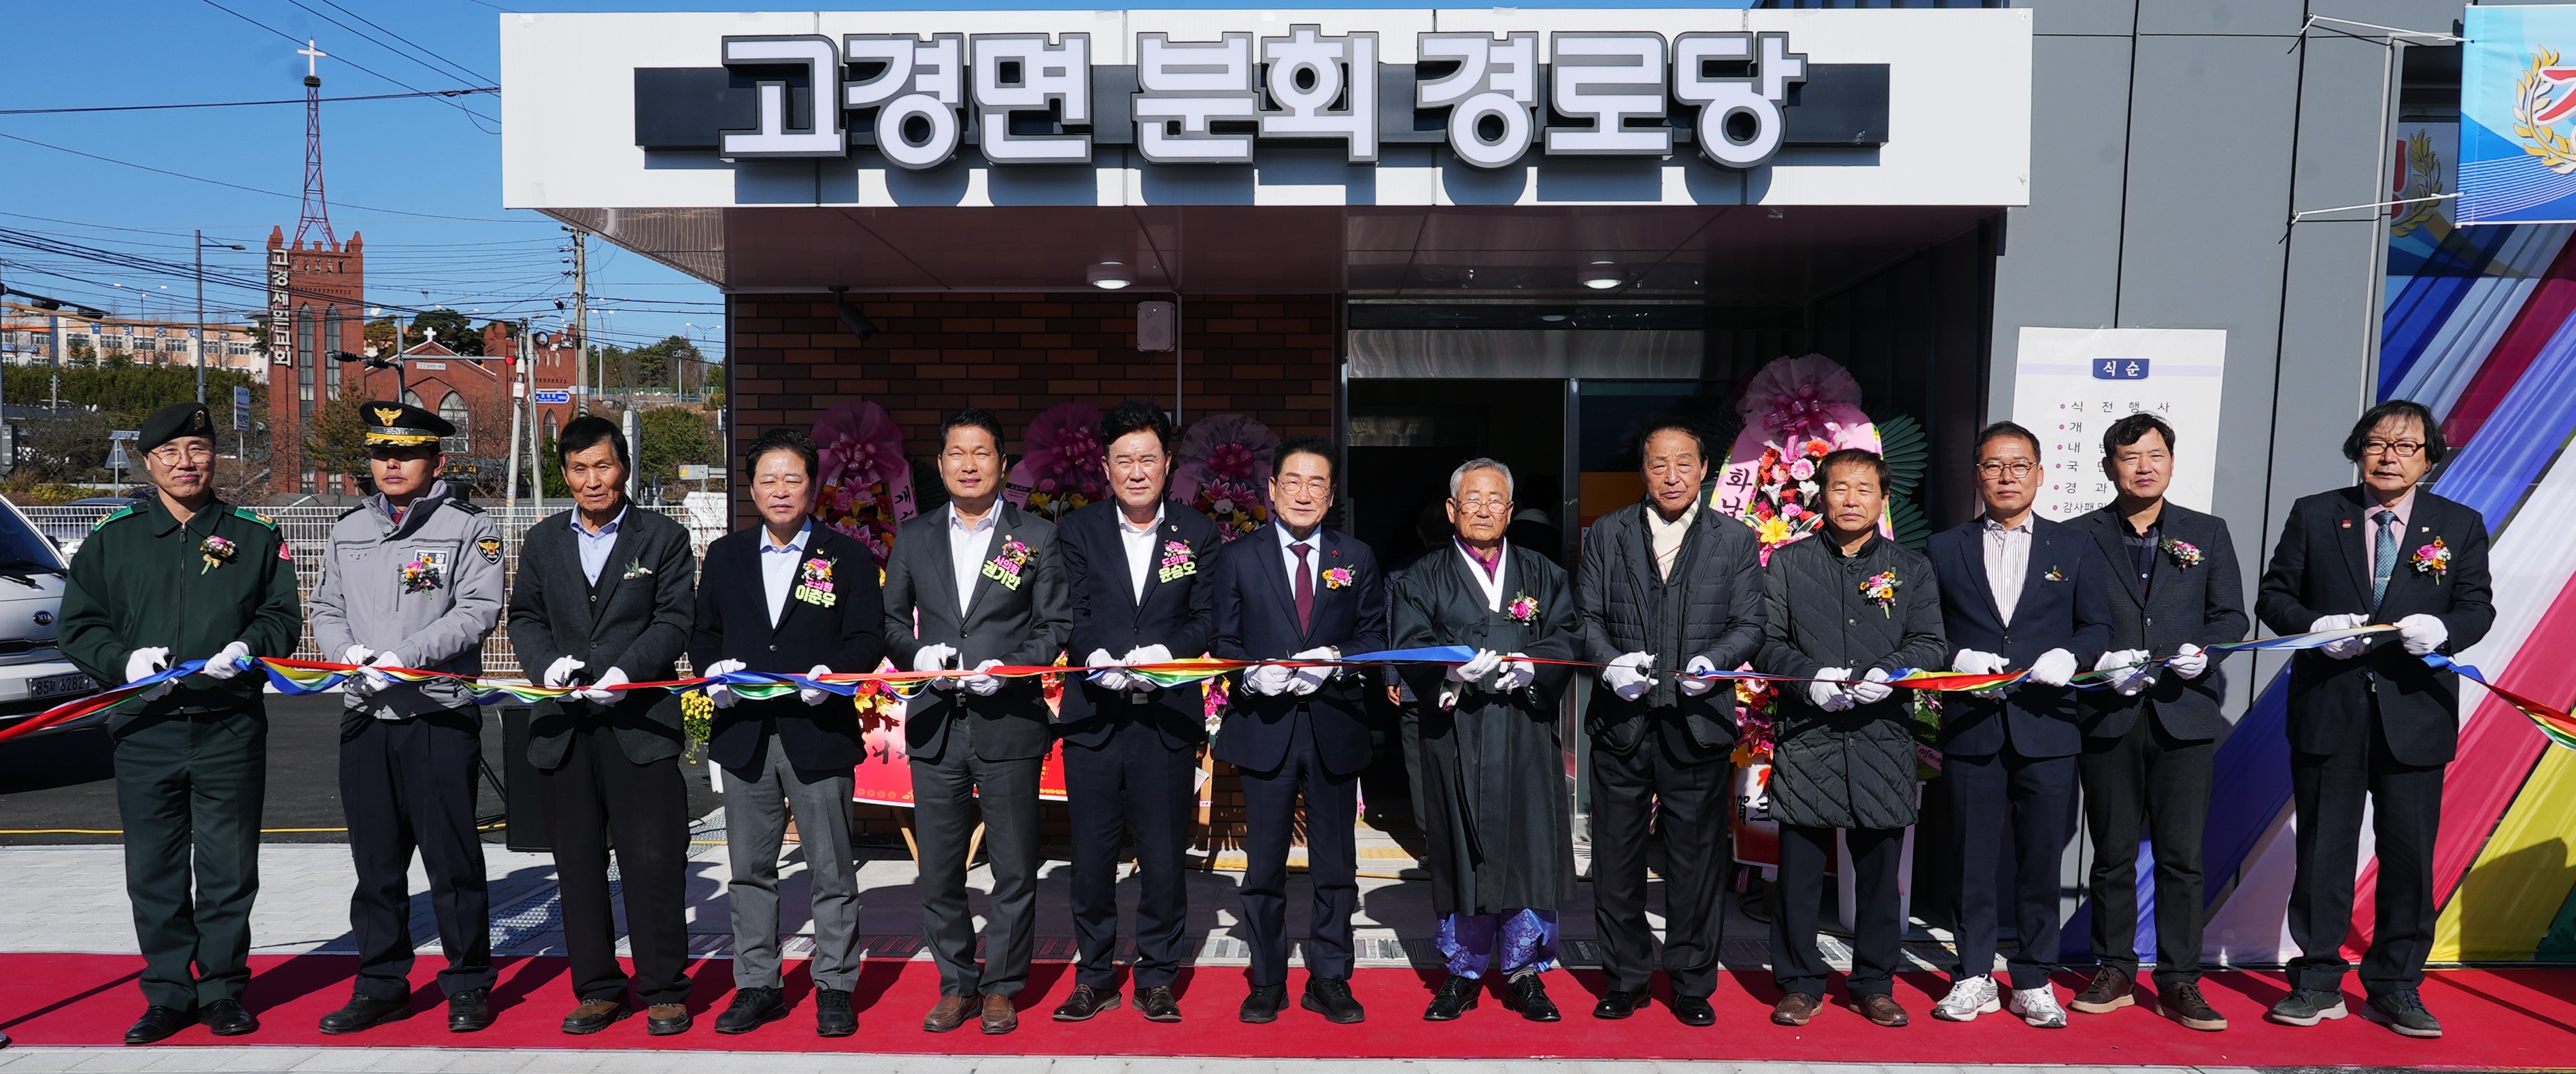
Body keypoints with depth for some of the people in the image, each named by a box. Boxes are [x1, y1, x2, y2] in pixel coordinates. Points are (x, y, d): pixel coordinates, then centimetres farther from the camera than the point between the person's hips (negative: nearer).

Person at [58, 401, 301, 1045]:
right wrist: (124, 660, -10)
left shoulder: (254, 535, 6)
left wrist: (250, 645, -12)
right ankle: (168, 992, 20)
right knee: (154, 870, 7)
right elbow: (79, 625, 9)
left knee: (229, 866, 4)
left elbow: (283, 617, 8)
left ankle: (223, 988, 17)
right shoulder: (113, 537, 8)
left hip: (231, 729, -1)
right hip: (145, 728, 1)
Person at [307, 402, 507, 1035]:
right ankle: (381, 985, 24)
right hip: (364, 717, 5)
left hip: (441, 715, -5)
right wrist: (347, 651, -4)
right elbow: (326, 609, 17)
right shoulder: (349, 530, 16)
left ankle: (468, 985, 12)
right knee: (376, 861, 12)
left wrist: (406, 656, -19)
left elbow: (478, 610, -10)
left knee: (453, 858, 0)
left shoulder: (468, 526, -1)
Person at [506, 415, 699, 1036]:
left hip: (641, 722, -4)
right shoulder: (543, 541, 15)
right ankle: (597, 988, 22)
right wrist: (548, 662, -8)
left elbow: (674, 620, -3)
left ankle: (663, 991, 10)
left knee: (653, 862, -2)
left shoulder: (663, 537, 4)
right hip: (563, 726, 4)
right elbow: (524, 617, 13)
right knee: (578, 864, 10)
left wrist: (627, 670, -18)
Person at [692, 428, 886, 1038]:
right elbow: (702, 631, 14)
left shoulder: (848, 557, 2)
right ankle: (757, 986, 25)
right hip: (743, 734, 3)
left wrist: (832, 672, -20)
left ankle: (835, 987, 16)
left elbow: (868, 639, -2)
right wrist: (712, 670, -6)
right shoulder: (725, 555, 12)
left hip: (819, 732, -3)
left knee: (831, 871, 4)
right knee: (750, 870, 12)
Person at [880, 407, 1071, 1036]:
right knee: (939, 871, 10)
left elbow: (1056, 624, 1)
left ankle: (1002, 987, 22)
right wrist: (917, 654, -7)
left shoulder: (1036, 537, 3)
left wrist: (1008, 668, -14)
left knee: (1015, 870, 5)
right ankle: (956, 985, 26)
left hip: (1009, 721, -2)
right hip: (935, 725, 3)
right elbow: (891, 618, 13)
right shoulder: (915, 536, 10)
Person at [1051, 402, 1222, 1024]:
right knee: (1092, 856, 8)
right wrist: (1095, 656, -20)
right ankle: (1095, 978, 24)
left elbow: (1207, 618, 1)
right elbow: (1070, 616, -1)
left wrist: (1167, 652, -17)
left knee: (1165, 856, 5)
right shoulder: (1077, 532, 7)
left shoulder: (1198, 534, 6)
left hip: (1168, 716, 0)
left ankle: (1157, 978, 22)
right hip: (1094, 716, 1)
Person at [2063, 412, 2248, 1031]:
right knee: (2113, 854, 6)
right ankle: (2115, 972, 18)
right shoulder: (2079, 536, 6)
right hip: (2108, 716, -1)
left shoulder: (2207, 534, 11)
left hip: (2184, 713, 1)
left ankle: (2179, 982, 11)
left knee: (2182, 855, 2)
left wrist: (2204, 652, -11)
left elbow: (2232, 617, 9)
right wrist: (2099, 663, -13)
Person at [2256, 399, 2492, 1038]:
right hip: (2327, 707, -1)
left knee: (2409, 854, 6)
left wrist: (2444, 628, -16)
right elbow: (2273, 596, 6)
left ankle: (2396, 986, 20)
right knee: (2323, 849, 5)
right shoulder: (2313, 516, 6)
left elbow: (2478, 607, 6)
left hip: (2415, 714, 1)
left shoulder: (2460, 525, 8)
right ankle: (2318, 982, 15)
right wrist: (2316, 626, -14)